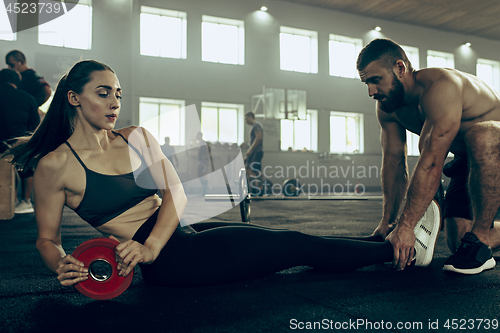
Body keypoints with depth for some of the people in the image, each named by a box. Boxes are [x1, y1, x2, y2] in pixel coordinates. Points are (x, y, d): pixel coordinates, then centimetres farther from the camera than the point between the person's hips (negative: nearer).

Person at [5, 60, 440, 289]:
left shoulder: (137, 137, 7)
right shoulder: (55, 164, -7)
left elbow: (176, 194, -1)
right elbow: (47, 238, 2)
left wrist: (151, 244, -18)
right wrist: (63, 267, -21)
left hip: (187, 235, 5)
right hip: (169, 261, -5)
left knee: (288, 241, 4)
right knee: (293, 246, -6)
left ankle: (390, 243, 21)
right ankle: (400, 248, 6)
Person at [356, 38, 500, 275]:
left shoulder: (440, 87, -33)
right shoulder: (387, 108, -7)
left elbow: (431, 163, -39)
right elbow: (394, 162, -8)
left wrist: (406, 226, -40)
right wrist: (388, 221, -13)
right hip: (470, 159, 7)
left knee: (481, 136, -42)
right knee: (457, 240, -2)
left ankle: (481, 239, -28)